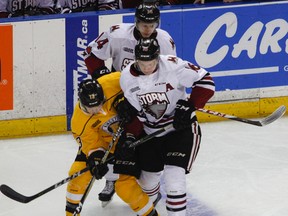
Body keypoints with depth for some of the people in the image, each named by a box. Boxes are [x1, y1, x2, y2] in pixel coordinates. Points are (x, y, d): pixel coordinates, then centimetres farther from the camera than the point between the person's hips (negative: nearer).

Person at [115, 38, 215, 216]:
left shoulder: (173, 65, -25)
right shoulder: (127, 78, -11)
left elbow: (205, 81, -17)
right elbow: (134, 112, -1)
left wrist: (188, 106, -22)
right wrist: (130, 138, -10)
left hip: (181, 127, -4)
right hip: (149, 131, 4)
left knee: (174, 175, -20)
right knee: (148, 178, 15)